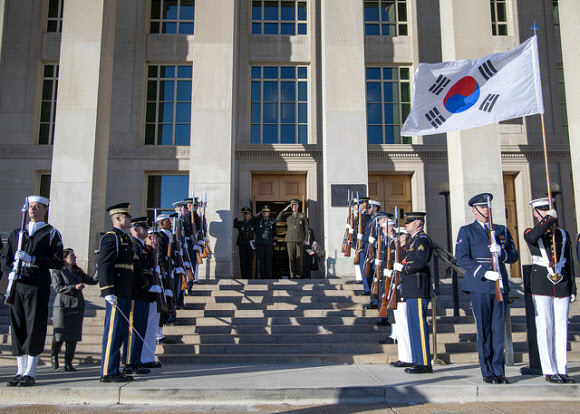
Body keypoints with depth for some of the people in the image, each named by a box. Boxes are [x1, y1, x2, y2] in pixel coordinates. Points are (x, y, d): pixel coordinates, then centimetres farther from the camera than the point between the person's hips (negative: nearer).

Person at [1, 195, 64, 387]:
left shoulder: (51, 233, 5)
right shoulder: (16, 233, 20)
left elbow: (57, 262, -4)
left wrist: (31, 259, -14)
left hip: (38, 286, -4)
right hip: (17, 285, 5)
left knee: (35, 328, -4)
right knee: (17, 327, 6)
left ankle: (30, 373, 2)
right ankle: (20, 371, 15)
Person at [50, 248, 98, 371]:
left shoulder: (78, 272, 19)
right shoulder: (57, 271, 2)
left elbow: (92, 281, 18)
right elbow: (58, 287, -9)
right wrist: (75, 287, -18)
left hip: (77, 307, 5)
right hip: (62, 306, -5)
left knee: (73, 336, 1)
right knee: (59, 336, -3)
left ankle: (68, 363, 7)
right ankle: (54, 355, 26)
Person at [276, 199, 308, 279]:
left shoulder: (302, 215, 10)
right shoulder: (287, 215, 11)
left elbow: (305, 228, 9)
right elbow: (278, 219, -1)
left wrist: (305, 239, 1)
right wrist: (284, 209, -3)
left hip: (299, 240, -1)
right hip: (290, 240, 1)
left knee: (299, 257, -2)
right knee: (291, 258, -2)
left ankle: (299, 275, 3)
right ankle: (292, 275, 1)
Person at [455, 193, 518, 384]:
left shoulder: (502, 230, 18)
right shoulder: (466, 231, 5)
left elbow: (514, 255, 13)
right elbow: (462, 258, -5)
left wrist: (501, 253, -9)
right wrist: (484, 273, -15)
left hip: (500, 285, 4)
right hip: (479, 286, -3)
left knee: (499, 328, 4)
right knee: (484, 329, -1)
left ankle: (499, 371, 12)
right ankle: (488, 372, 8)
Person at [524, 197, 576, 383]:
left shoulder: (563, 234, 15)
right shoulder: (530, 234, 5)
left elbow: (569, 264, 15)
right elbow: (533, 237, -23)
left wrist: (573, 289, 10)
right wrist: (550, 219, -14)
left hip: (562, 285, 3)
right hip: (541, 285, -3)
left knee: (561, 328, 3)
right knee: (545, 328, -2)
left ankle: (562, 370, 9)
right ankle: (549, 371, 3)